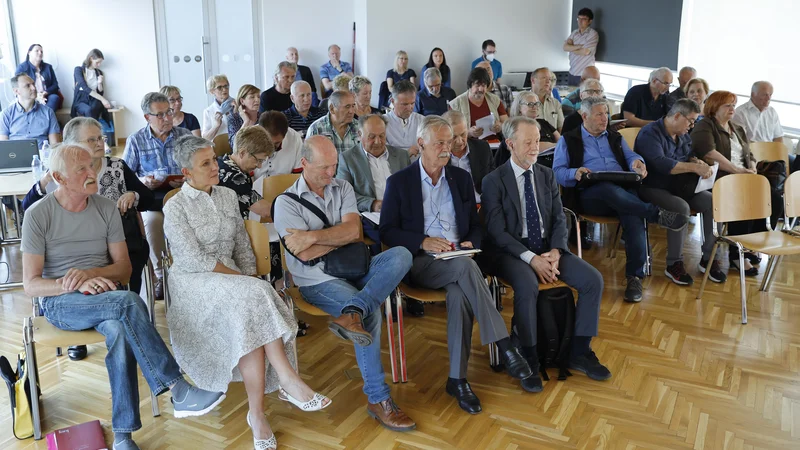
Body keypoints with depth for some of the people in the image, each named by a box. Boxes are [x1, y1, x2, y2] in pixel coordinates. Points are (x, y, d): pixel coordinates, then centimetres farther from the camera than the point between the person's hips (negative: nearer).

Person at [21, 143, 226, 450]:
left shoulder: (106, 209, 6)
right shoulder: (38, 215, -4)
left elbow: (124, 268, 5)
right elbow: (31, 285, -7)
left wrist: (89, 273, -15)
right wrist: (75, 284, -25)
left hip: (103, 297, 3)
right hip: (59, 302, -3)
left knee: (119, 328, -35)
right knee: (128, 302, -35)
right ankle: (178, 390, -36)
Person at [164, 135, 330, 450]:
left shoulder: (228, 196, 12)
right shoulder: (175, 208, -6)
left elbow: (242, 245, 14)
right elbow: (195, 259, -14)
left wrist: (248, 279, -4)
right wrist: (243, 280, -15)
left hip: (233, 282, 5)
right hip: (194, 284, -5)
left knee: (251, 320, -28)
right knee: (252, 298, -32)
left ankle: (257, 413, -26)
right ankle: (288, 381, -29)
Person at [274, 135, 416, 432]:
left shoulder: (343, 188, 9)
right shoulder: (287, 203, -4)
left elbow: (354, 231, -7)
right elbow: (305, 255, -14)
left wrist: (313, 235, -17)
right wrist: (341, 234, -3)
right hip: (318, 280, -5)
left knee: (401, 255, -22)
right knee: (371, 312, -28)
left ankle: (352, 314, -38)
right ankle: (378, 399, -16)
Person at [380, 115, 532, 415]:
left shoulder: (461, 179, 15)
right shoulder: (399, 182, 4)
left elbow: (475, 224, 19)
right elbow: (387, 232, 0)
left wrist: (471, 242, -4)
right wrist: (423, 242, -16)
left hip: (459, 259, 3)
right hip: (420, 263, -3)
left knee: (459, 294, -33)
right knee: (466, 267, -35)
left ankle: (457, 379, -25)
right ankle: (504, 346, -31)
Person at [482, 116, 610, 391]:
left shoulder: (547, 176, 11)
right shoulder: (494, 181, -5)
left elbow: (559, 219, 8)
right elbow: (497, 232, -12)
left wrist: (555, 251, -12)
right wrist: (531, 258, -22)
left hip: (547, 247, 5)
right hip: (511, 251, -5)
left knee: (593, 279, -14)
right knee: (528, 286, -36)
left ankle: (579, 353, 1)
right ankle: (528, 359, -17)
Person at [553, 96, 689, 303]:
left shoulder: (615, 137, 29)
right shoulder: (569, 140, 15)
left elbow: (630, 157, 15)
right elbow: (558, 171, 5)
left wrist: (637, 162, -10)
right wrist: (575, 173, -17)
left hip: (623, 189, 3)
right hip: (590, 195, -3)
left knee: (633, 216, -32)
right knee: (609, 189, -41)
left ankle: (634, 276, -32)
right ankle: (658, 215, -38)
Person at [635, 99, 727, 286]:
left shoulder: (683, 135, 12)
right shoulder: (650, 133, -14)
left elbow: (689, 156, 21)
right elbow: (660, 164, -28)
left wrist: (698, 162, -4)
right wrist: (694, 167, -29)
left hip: (679, 187, 8)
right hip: (653, 188, -8)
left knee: (713, 202, -13)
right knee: (681, 207, -33)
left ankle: (708, 258, -2)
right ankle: (674, 264, -19)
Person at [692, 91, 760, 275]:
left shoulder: (738, 130, 26)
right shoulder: (705, 126, 1)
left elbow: (749, 155, 22)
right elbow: (709, 153, -16)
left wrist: (752, 171, -1)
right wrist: (737, 170, -20)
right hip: (719, 179, -7)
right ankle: (736, 255, -22)